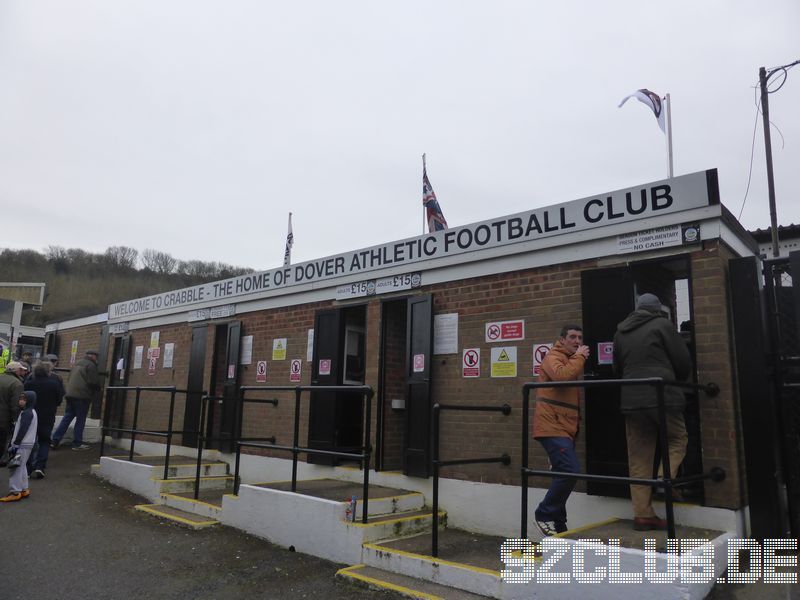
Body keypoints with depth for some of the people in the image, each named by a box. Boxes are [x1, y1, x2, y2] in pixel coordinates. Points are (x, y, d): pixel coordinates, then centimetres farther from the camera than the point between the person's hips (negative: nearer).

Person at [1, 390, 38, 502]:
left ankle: (15, 492, -5)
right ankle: (24, 489, 22)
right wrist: (14, 443, 20)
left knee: (16, 467, -7)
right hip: (27, 444, 10)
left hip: (23, 444, -10)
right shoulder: (31, 412, 15)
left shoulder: (26, 413, -16)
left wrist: (15, 444, -19)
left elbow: (22, 430, -21)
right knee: (21, 466, 17)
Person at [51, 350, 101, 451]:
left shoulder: (77, 364, 19)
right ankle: (77, 443, 4)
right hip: (82, 396, -8)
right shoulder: (91, 365, -8)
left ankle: (55, 440, 8)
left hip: (70, 394, 8)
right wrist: (97, 388, 6)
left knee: (66, 418, 12)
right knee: (80, 420, 0)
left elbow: (69, 379, 24)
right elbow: (94, 382, -13)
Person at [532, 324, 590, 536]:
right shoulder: (553, 357, -6)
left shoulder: (573, 360, 24)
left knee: (564, 473, 10)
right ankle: (544, 514, -5)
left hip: (566, 427, 10)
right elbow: (563, 376, -27)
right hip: (552, 426, -10)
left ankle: (558, 524, 20)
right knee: (570, 470, -19)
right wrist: (580, 357, -14)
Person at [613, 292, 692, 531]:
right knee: (677, 439, 16)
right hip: (661, 396, -5)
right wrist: (676, 379, 21)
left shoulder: (621, 332, 17)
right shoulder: (662, 325, 2)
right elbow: (684, 362, 2)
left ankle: (642, 513, 8)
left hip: (630, 400, 5)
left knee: (638, 458, 7)